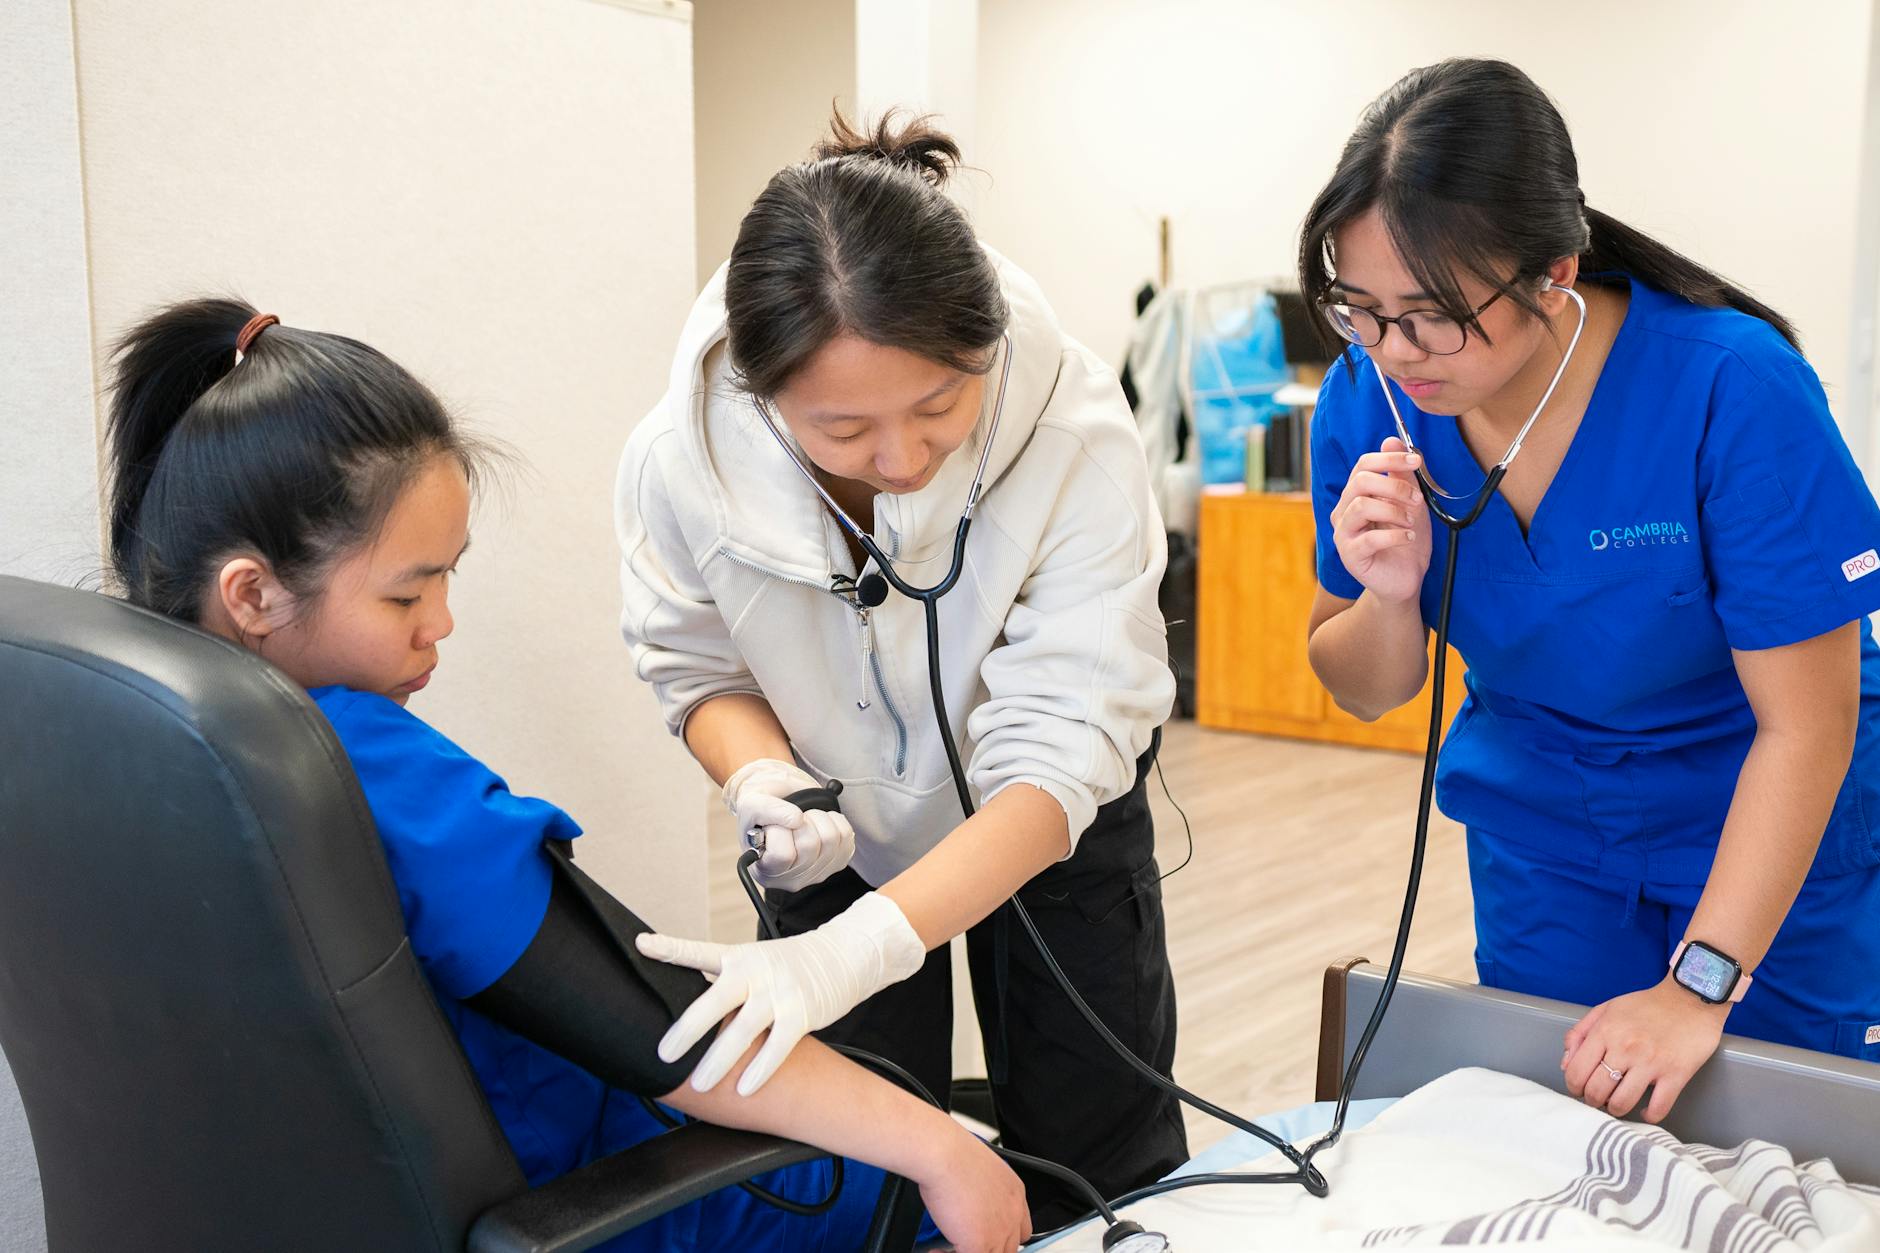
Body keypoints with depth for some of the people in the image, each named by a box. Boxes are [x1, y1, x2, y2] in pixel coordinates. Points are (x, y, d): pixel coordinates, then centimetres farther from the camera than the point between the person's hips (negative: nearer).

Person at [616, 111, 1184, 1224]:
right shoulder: (681, 459, -29)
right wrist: (764, 781, -32)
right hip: (844, 832, 1)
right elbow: (699, 665, -9)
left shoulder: (1075, 439, -36)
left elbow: (1057, 755, -37)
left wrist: (857, 950, -50)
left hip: (1049, 831, -1)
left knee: (1103, 1167, 10)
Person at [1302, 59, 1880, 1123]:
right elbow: (1367, 693, -4)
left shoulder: (1734, 389, -27)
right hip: (1540, 827, 3)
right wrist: (1391, 595, -27)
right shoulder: (1367, 403, -15)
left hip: (1772, 827, -3)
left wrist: (1699, 988, -24)